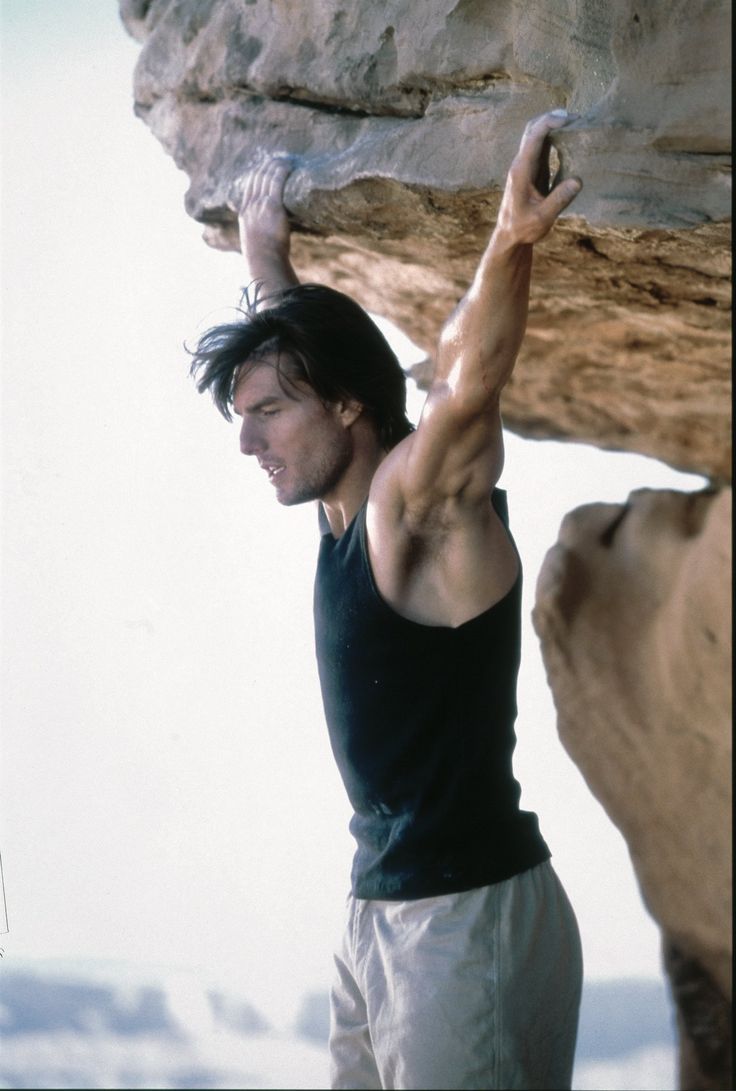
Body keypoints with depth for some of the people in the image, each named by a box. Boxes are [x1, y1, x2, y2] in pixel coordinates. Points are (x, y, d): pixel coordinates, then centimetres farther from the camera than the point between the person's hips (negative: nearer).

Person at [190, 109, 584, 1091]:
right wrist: (268, 261, 39)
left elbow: (466, 389, -32)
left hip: (470, 917, -9)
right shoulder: (354, 512, 11)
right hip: (380, 907, 9)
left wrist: (512, 241, -46)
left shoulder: (421, 502, -12)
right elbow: (301, 349, 29)